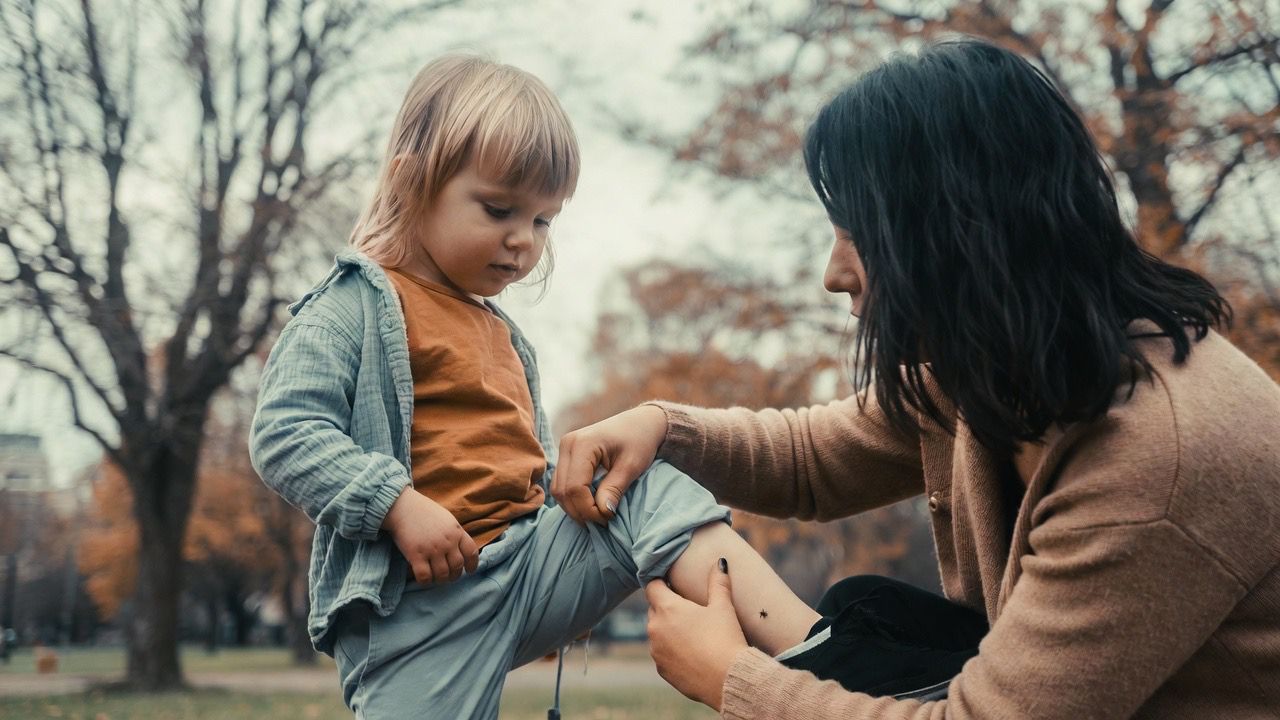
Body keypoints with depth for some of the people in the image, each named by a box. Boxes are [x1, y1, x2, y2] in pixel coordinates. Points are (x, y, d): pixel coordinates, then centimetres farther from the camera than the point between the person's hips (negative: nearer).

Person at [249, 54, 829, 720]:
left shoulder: (501, 333, 20)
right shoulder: (358, 304, -5)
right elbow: (284, 432, -16)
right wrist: (398, 505, -24)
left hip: (530, 554, 7)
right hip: (424, 601, -7)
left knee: (657, 494, -8)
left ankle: (805, 644, -22)